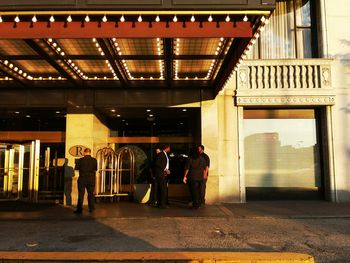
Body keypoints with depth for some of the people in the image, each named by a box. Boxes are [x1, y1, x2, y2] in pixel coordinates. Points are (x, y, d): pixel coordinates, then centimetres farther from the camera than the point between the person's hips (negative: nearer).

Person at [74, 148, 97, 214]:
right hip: (91, 179, 2)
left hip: (82, 179, -2)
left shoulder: (80, 160, -9)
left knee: (81, 194, 3)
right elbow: (95, 169, 7)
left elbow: (76, 168, -2)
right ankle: (91, 208, 17)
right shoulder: (94, 160, -4)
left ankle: (79, 209, 2)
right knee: (90, 194, 12)